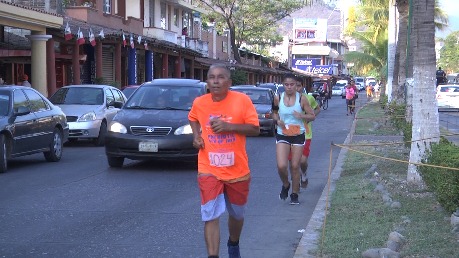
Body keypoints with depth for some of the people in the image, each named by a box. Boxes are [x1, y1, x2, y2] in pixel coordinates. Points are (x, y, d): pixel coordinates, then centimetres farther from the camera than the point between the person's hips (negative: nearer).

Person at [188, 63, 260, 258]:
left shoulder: (242, 100, -12)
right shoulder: (199, 103, -4)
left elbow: (255, 129, -10)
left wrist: (229, 126, -23)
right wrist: (196, 135, 0)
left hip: (237, 171, 1)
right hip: (209, 171, 0)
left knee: (236, 214, 20)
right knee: (210, 216, -13)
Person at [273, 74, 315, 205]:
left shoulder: (301, 99, -6)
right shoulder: (278, 98, -1)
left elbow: (312, 116, 1)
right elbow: (274, 113, 15)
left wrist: (302, 116, -19)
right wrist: (277, 120, -6)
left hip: (298, 135, -1)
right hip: (282, 135, 1)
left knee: (295, 166, 5)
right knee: (281, 166, -12)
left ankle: (294, 194, 22)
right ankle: (285, 185, 20)